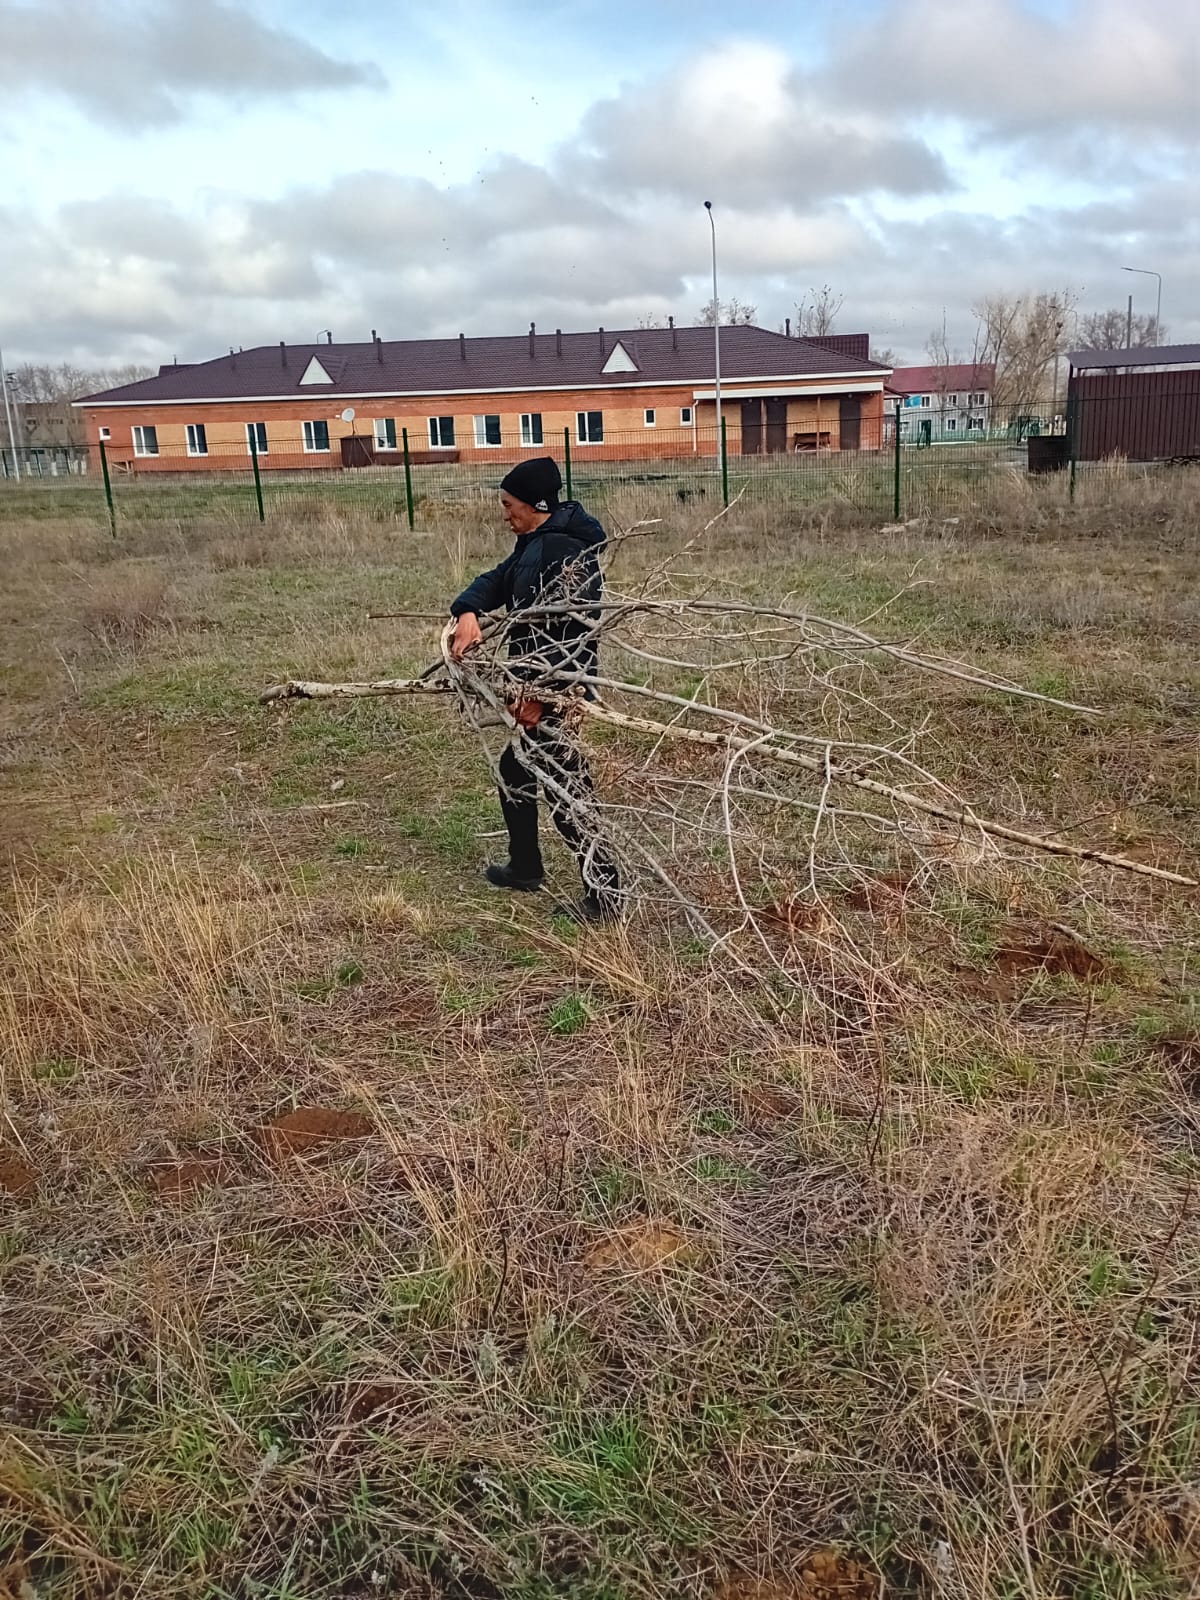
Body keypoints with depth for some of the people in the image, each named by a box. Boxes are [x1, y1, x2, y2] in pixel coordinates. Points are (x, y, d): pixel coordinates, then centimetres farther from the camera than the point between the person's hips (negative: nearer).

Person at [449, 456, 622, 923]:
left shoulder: (565, 549, -20)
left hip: (557, 688, -11)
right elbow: (494, 582, 11)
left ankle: (605, 892, 1)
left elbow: (573, 628, -27)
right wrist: (468, 612, -12)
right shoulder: (533, 545, 13)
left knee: (564, 789, -7)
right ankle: (525, 867, 39)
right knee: (515, 770, 23)